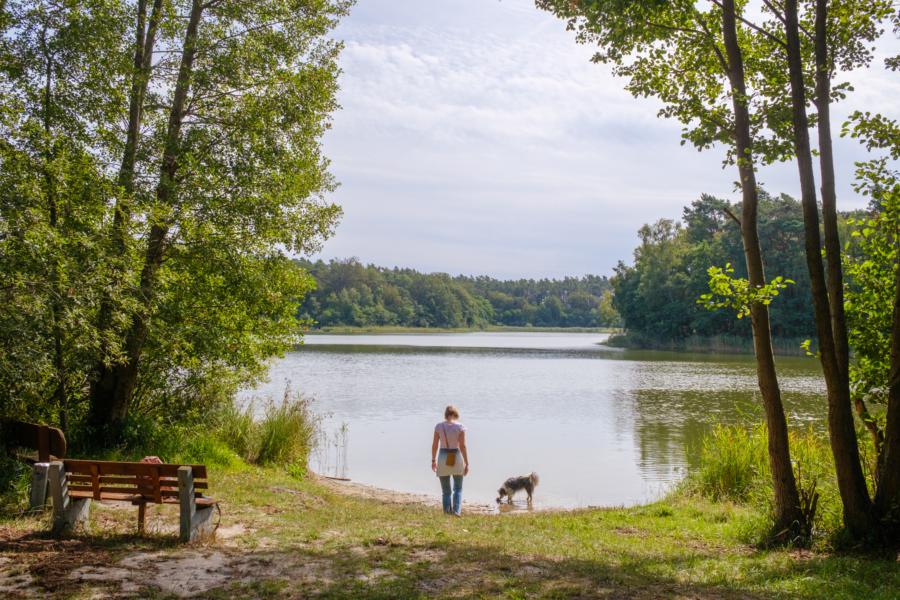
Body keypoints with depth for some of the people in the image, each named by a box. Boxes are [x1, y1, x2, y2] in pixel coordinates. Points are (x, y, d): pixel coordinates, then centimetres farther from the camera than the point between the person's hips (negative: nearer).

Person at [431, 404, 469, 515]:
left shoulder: (439, 426, -2)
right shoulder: (460, 427, -8)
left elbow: (434, 445, -1)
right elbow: (462, 446, -10)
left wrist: (433, 460, 11)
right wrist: (466, 463, -4)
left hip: (443, 458, 1)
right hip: (457, 458, -1)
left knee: (446, 491, 13)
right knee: (458, 488, 17)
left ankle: (447, 511, 6)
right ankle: (457, 510, 1)